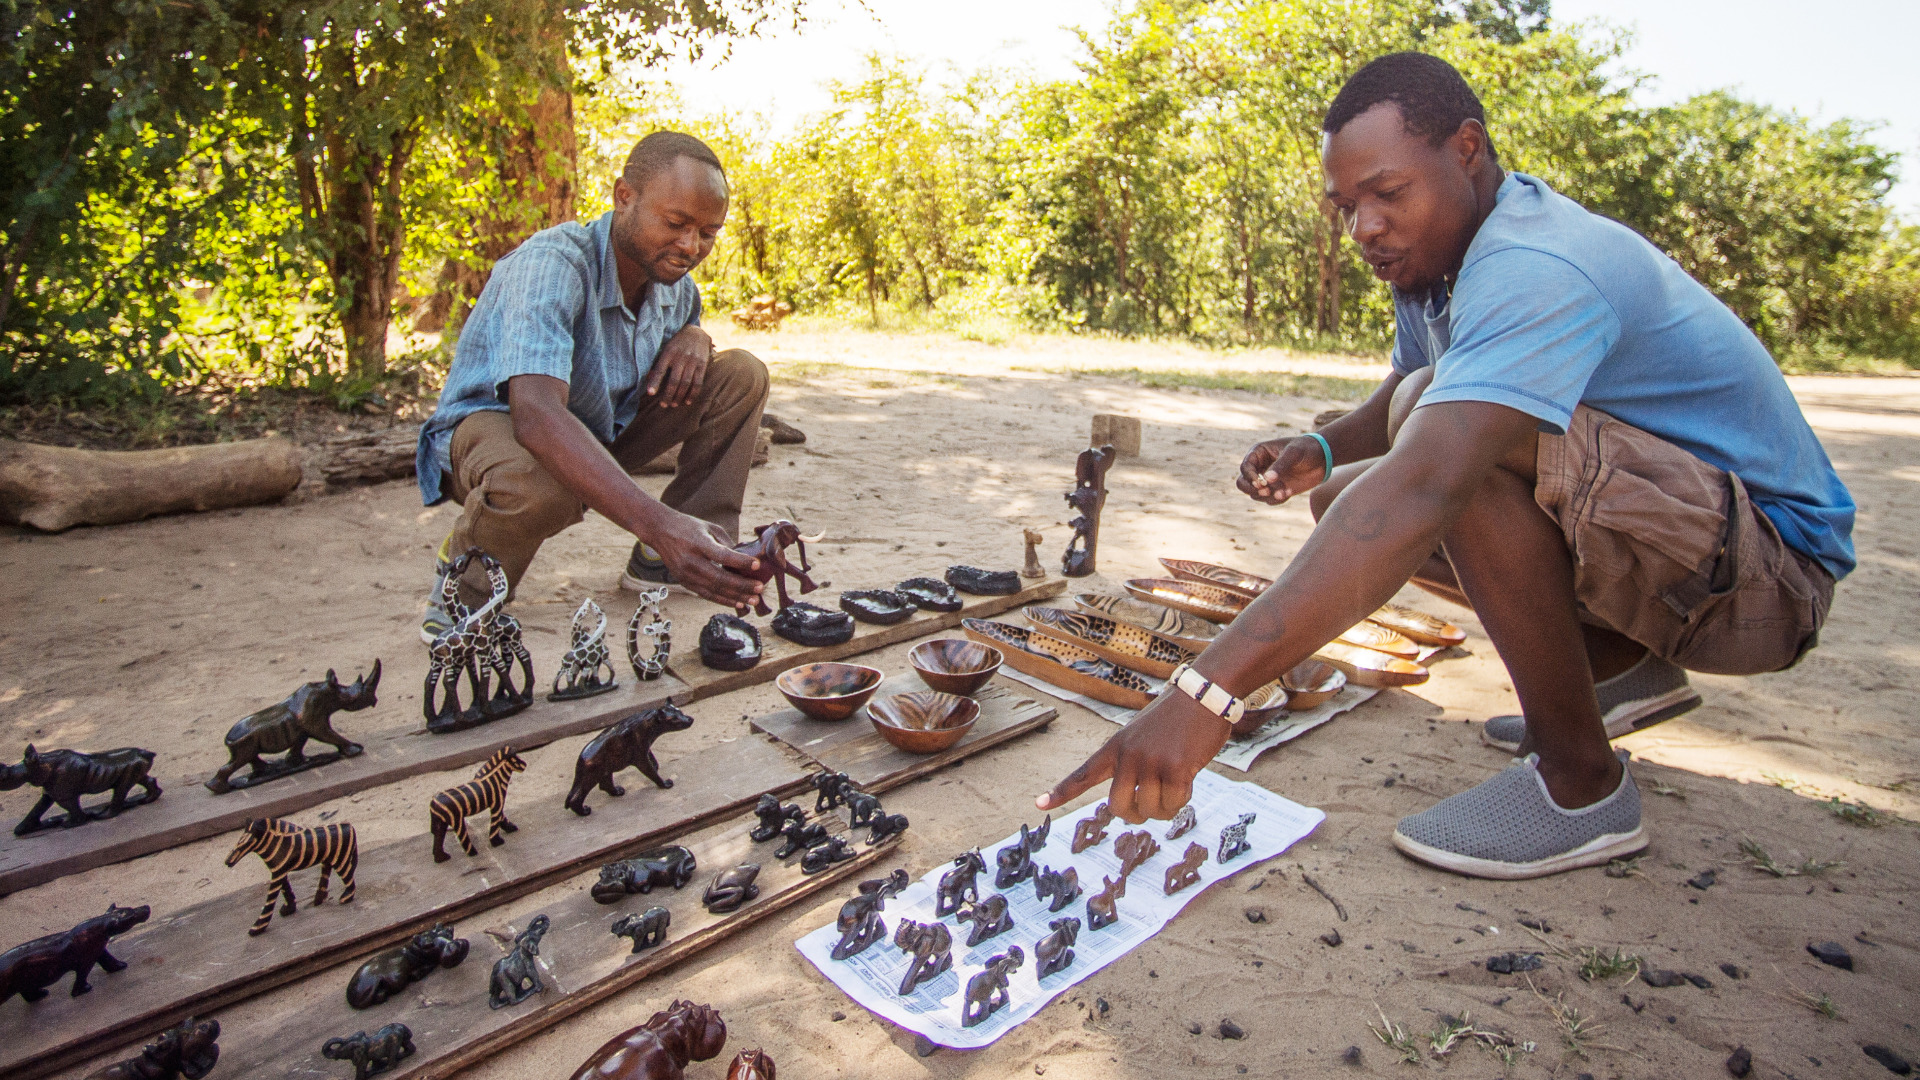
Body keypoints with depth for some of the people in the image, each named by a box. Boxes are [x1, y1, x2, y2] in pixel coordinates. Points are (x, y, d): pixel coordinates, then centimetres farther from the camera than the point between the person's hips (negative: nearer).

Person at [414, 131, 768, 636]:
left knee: (741, 374, -7)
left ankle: (660, 559, -6)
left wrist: (694, 336, -14)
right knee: (538, 479, -44)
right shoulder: (551, 263, -31)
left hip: (602, 431, 7)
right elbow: (536, 416, -46)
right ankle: (465, 581, -9)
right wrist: (657, 522, -61)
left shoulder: (674, 280, -7)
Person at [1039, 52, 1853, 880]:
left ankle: (1580, 781, -16)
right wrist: (1322, 450, -6)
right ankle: (1623, 668, 17)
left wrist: (1208, 691, -50)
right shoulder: (1436, 255, 3)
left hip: (1773, 556, -9)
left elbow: (1423, 487, -43)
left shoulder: (1535, 271, -28)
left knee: (1459, 440, -32)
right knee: (1347, 499, 5)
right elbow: (1399, 399, 19)